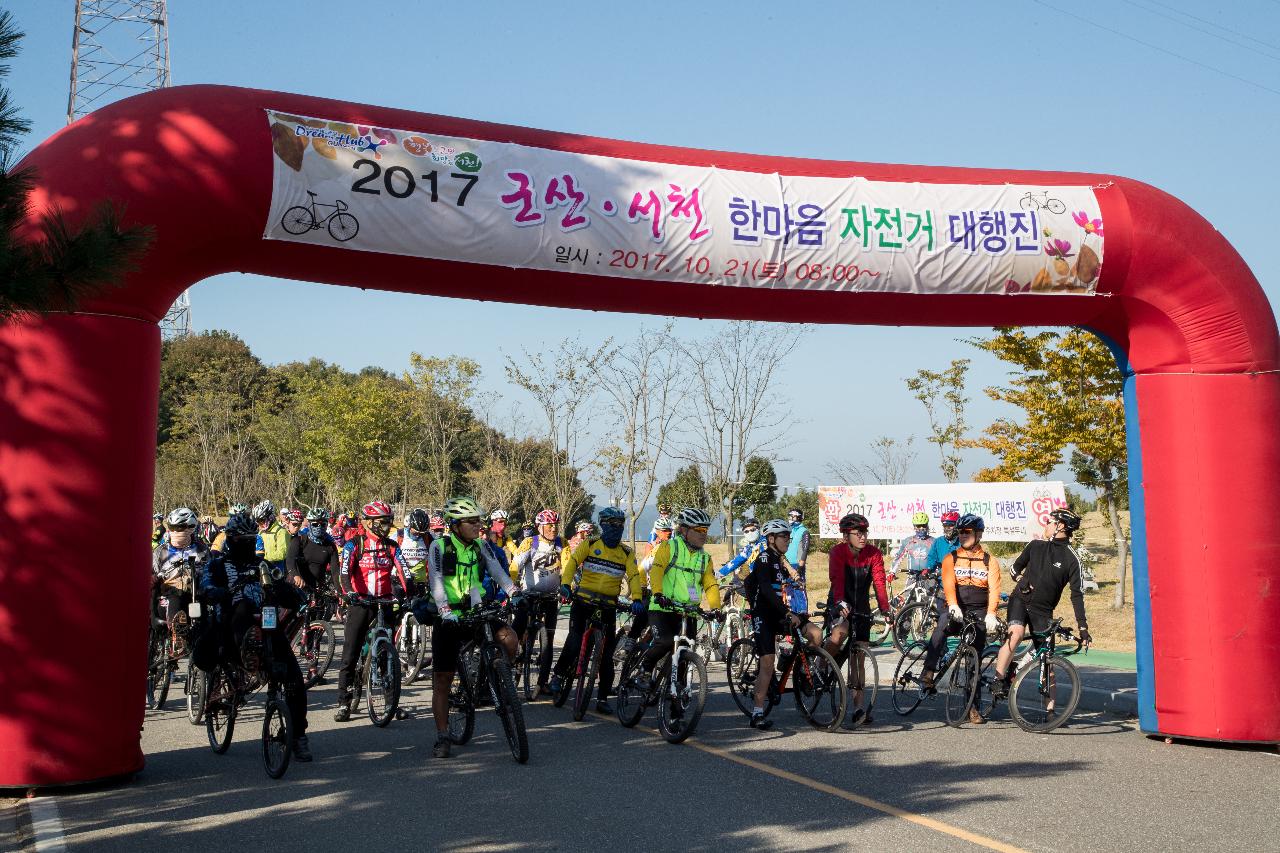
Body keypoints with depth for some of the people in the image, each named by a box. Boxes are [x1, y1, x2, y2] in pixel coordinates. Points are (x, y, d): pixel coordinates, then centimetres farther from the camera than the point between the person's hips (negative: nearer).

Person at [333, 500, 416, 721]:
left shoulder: (391, 546, 6)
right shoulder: (354, 545, -3)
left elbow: (404, 572, -5)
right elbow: (344, 572, -15)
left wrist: (410, 594, -22)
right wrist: (349, 593, -33)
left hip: (384, 602, 2)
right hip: (359, 603, -2)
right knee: (350, 656, -1)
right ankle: (343, 703, 6)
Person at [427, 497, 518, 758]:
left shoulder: (479, 547, 6)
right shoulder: (439, 546, -8)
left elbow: (497, 572, -4)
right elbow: (436, 582, -18)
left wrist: (515, 593, -20)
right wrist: (446, 612, -31)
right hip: (449, 619, -3)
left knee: (509, 638, -24)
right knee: (441, 680, 0)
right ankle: (442, 737, 10)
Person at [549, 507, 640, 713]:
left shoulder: (627, 553, 7)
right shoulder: (589, 544, 2)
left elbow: (634, 576, -4)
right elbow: (572, 562, -10)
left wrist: (636, 598, -21)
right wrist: (565, 584, -28)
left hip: (608, 605, 2)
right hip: (583, 601, -2)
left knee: (606, 653, 2)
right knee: (575, 641, -19)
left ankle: (603, 698, 11)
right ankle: (559, 674, 7)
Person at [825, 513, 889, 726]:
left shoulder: (874, 554, -7)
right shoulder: (838, 552, -15)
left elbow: (879, 583, -12)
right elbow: (837, 579, -28)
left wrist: (885, 610, -24)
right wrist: (840, 603, -46)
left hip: (862, 608, 3)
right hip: (841, 605, -3)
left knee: (859, 656, -2)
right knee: (841, 632, -35)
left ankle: (858, 709, 1)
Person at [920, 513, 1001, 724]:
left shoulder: (990, 561, 7)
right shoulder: (951, 558, 5)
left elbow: (994, 589, -8)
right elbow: (949, 584, -12)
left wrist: (990, 614, -26)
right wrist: (953, 605, -32)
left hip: (978, 612, 1)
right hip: (954, 609, -1)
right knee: (944, 622, -35)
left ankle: (972, 705, 8)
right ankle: (928, 672, -39)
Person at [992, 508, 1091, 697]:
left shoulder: (1072, 559, -5)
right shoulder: (1035, 545, 5)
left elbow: (1077, 594, -6)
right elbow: (1014, 568, 15)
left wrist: (1082, 626, -11)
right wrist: (1020, 579, -8)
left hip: (1043, 610, -1)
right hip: (1020, 599, 1)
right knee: (1016, 634, -28)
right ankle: (999, 680, -23)